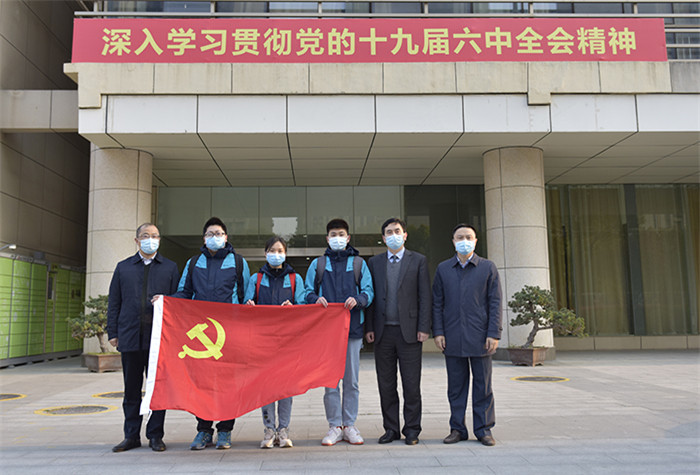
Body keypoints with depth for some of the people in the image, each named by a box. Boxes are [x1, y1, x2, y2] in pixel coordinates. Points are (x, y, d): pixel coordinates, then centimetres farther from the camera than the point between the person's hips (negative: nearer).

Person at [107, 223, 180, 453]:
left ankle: (155, 435, 13)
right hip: (130, 336, 1)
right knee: (131, 389, 8)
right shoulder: (123, 268, 14)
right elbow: (114, 303, 12)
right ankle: (132, 435, 19)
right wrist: (113, 333, 4)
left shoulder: (170, 267, 10)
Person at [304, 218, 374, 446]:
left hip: (352, 327, 0)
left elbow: (369, 291, 6)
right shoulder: (317, 264, 13)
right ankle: (334, 426, 11)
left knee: (351, 380, 4)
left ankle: (349, 425, 15)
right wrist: (316, 299, -11)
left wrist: (358, 299, -16)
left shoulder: (359, 263, 12)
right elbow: (308, 291, 11)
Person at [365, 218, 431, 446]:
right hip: (383, 332, 2)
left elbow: (425, 296, 1)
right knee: (386, 384, 8)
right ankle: (391, 429, 19)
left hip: (409, 331, -2)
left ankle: (412, 430, 14)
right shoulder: (374, 262, 11)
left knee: (411, 384, 2)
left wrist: (423, 328, -7)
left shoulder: (418, 260, 4)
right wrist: (369, 327, 2)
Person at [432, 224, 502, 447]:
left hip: (479, 337, -1)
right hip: (453, 339, 2)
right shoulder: (443, 269, 9)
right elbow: (437, 303, 9)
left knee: (483, 386, 5)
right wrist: (438, 332, 1)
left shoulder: (488, 268, 5)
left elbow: (495, 303, 1)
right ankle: (457, 428, 18)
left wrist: (494, 334, -6)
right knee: (456, 385, 8)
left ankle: (484, 429, 16)